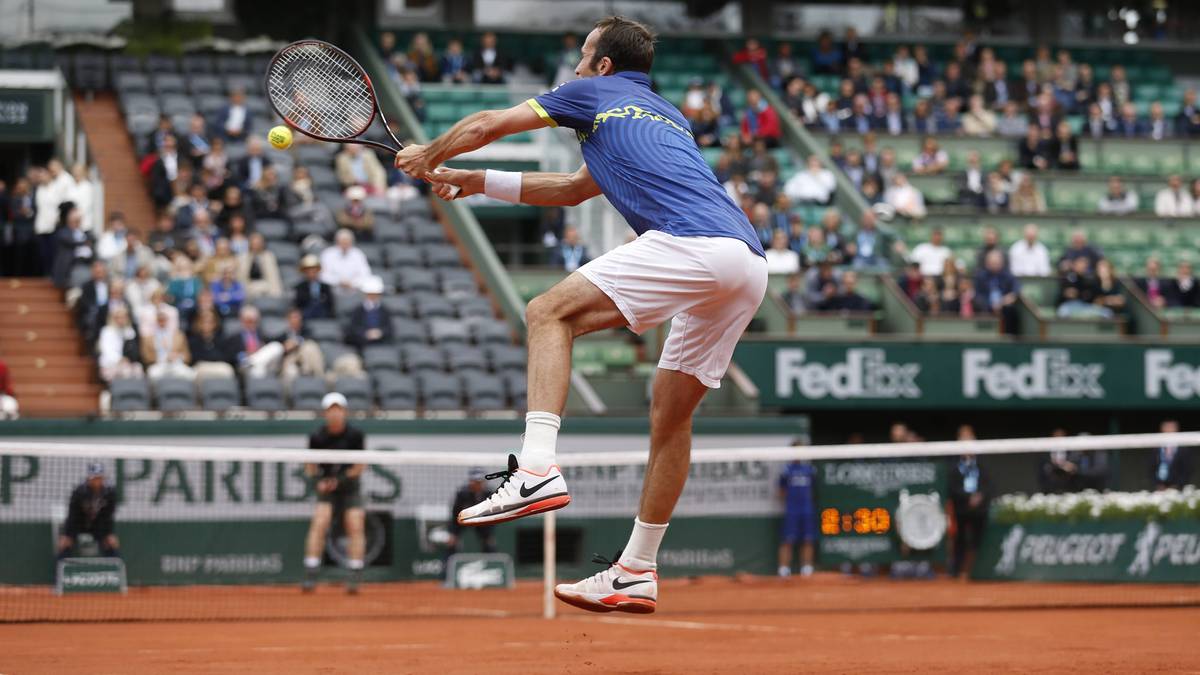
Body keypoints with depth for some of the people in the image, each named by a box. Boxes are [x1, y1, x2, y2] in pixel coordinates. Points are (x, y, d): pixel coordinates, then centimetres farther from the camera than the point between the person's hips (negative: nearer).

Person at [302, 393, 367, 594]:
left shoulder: (355, 436, -9)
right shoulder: (317, 438, -7)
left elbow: (360, 466, -4)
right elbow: (310, 467, 3)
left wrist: (340, 480, -14)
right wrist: (318, 481, -16)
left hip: (350, 487, 0)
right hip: (326, 488, 0)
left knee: (356, 525, -12)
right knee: (319, 523, -18)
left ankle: (354, 578, -6)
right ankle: (310, 577, -18)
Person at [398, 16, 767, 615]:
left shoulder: (597, 93, 15)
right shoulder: (665, 115, 36)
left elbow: (485, 125, 20)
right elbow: (574, 189, 45)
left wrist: (428, 156, 39)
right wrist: (475, 182, 47)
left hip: (691, 243, -8)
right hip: (750, 264, 8)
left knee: (550, 312, -6)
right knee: (671, 412, 15)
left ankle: (538, 470, -23)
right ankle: (636, 573, 18)